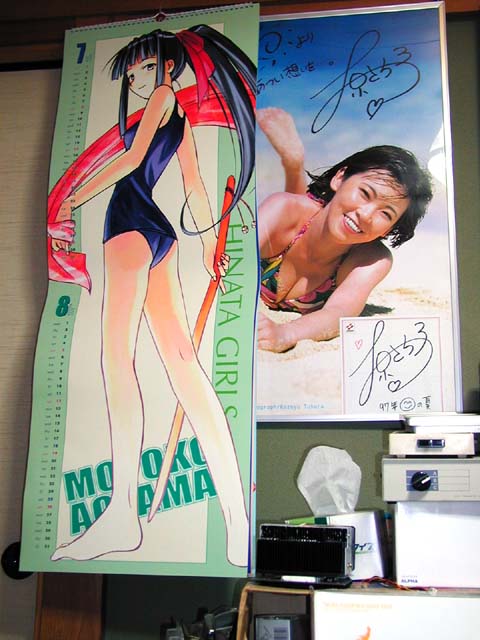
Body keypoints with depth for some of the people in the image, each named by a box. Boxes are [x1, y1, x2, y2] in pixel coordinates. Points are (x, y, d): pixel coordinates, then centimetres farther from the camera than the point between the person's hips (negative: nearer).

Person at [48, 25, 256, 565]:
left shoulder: (164, 97, 4)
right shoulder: (178, 116, 28)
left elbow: (133, 157, -6)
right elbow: (194, 185, 27)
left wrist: (74, 198, -2)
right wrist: (208, 241, 28)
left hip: (134, 224, -9)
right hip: (157, 232, 9)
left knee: (115, 353, -18)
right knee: (181, 359, -2)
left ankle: (122, 512, -24)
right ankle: (235, 509, -7)